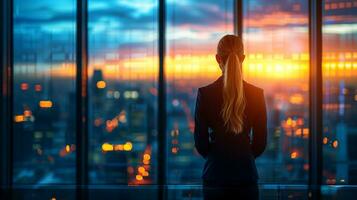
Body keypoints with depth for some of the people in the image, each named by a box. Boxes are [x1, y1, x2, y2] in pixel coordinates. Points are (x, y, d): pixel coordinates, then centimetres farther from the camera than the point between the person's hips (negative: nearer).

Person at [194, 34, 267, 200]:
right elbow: (261, 142, 1)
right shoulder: (256, 94, -4)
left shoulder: (205, 93, -7)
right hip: (245, 174, 1)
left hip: (215, 174, -1)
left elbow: (200, 142, -3)